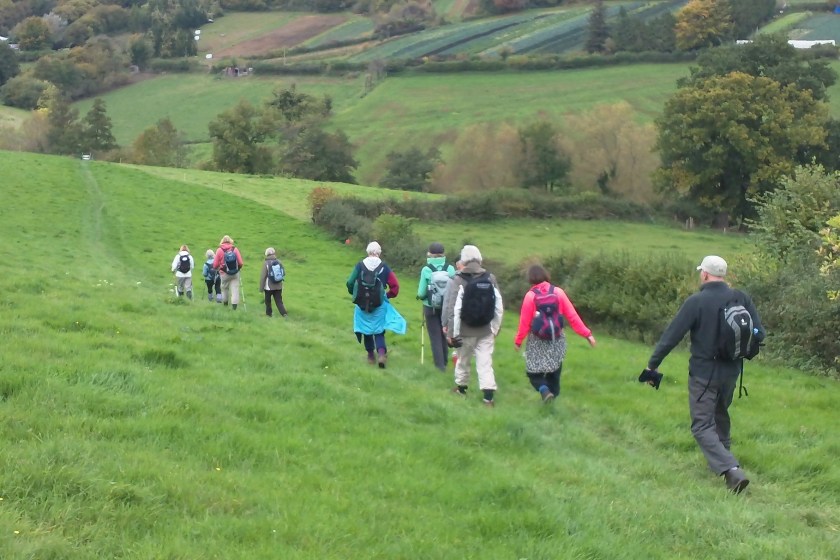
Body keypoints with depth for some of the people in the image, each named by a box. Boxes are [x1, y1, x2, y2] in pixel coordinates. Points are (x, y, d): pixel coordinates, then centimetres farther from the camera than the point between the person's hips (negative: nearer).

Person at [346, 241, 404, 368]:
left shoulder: (360, 265, -7)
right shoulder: (384, 267, -6)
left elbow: (350, 283, -8)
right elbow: (395, 286, -7)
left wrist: (354, 293, 12)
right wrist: (388, 295, 11)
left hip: (363, 305, 1)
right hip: (379, 305, -1)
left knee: (366, 329, 17)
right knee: (379, 330, 8)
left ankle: (371, 355, 23)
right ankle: (381, 353, -14)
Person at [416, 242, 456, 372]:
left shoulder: (426, 270, -16)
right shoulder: (450, 269, -12)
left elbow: (421, 293, -12)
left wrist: (420, 296, 10)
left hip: (431, 307, -2)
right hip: (447, 307, 2)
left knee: (435, 336, 9)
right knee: (444, 334, 21)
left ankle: (440, 364, 6)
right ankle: (444, 360, 32)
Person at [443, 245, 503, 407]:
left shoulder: (459, 280, -14)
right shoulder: (490, 279, -3)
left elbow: (453, 308, -15)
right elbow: (499, 306, 1)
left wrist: (452, 332, -9)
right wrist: (495, 327, 13)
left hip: (466, 331, -2)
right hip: (486, 331, 2)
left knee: (463, 360, 18)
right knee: (485, 362, 2)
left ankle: (461, 387, 36)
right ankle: (488, 395, -7)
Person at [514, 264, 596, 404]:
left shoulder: (530, 295, -11)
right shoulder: (558, 292, -5)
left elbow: (524, 321, -8)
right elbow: (572, 316, -4)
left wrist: (518, 340, 5)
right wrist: (587, 333, 1)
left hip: (537, 341, -2)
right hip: (556, 339, 3)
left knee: (534, 372, 7)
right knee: (554, 372, 16)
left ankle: (544, 390, -20)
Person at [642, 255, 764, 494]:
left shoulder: (695, 302, -15)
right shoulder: (741, 299, -2)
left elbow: (671, 336, -13)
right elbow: (759, 333, -1)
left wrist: (652, 365, -5)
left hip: (703, 373, -5)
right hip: (731, 372, 5)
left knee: (702, 426, -3)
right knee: (720, 416, 27)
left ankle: (731, 470, -20)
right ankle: (722, 455, 38)